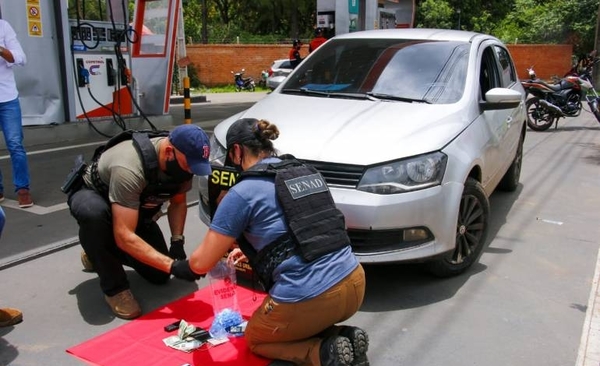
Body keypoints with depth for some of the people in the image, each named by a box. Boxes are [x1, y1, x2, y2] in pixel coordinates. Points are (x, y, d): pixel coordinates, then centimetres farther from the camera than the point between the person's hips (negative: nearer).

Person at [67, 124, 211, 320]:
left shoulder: (182, 160, -21)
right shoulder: (129, 168, -42)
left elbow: (178, 202, -2)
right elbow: (124, 236, -44)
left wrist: (177, 242, -17)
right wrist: (173, 265, -48)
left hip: (137, 207, 6)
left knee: (159, 274, -3)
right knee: (94, 214, -43)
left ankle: (103, 253, 24)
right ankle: (114, 287, -20)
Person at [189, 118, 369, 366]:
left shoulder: (242, 193, -7)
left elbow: (201, 263, -1)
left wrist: (192, 262, 23)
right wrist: (252, 249, 33)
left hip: (309, 299, -7)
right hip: (354, 283, 7)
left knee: (255, 339, 26)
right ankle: (346, 338, 10)